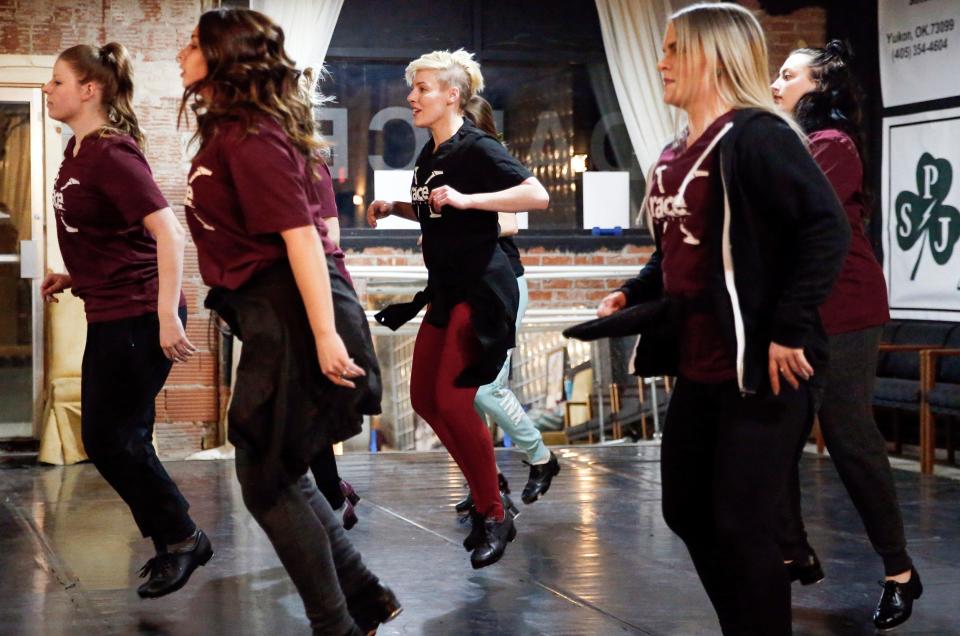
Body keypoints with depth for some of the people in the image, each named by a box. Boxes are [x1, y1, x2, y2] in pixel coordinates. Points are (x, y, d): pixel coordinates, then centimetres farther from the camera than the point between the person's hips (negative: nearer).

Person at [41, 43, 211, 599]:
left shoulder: (111, 154, -17)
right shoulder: (77, 151, 11)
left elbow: (169, 232, -25)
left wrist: (168, 315, -31)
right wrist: (75, 278, 13)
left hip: (139, 317, -10)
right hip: (109, 316, 10)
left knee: (109, 437, -2)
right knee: (116, 438, 13)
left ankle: (181, 538, 13)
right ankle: (176, 543, 24)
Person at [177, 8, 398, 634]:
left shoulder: (248, 138, -15)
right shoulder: (228, 132, 15)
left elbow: (300, 234, -21)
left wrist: (326, 336, -25)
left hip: (292, 315, -10)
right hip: (272, 316, 10)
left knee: (267, 479, 0)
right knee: (279, 472, 16)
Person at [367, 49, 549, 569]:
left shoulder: (478, 149, -13)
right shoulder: (430, 154, 12)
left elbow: (537, 195, -24)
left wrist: (466, 199, -29)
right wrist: (394, 208, 10)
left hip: (481, 289, -9)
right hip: (445, 288, 9)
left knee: (452, 398, -16)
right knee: (424, 398, 8)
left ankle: (494, 517, -3)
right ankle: (487, 496, 21)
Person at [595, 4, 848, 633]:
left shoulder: (755, 136, -14)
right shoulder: (675, 156, 13)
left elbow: (826, 229, -22)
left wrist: (790, 331, -24)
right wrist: (632, 295, 11)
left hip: (760, 367, -9)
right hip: (698, 367, 9)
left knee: (741, 524, -4)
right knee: (686, 510, 16)